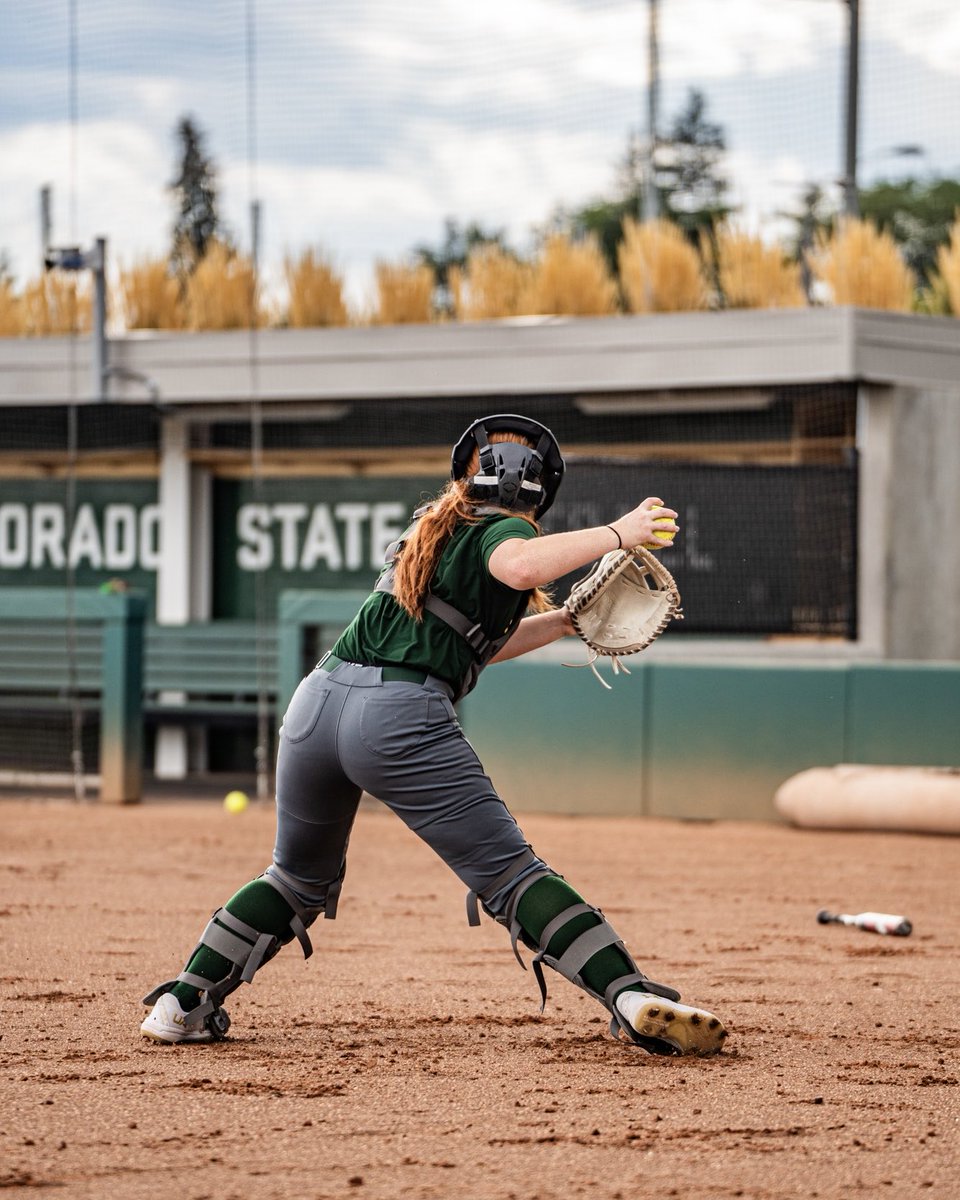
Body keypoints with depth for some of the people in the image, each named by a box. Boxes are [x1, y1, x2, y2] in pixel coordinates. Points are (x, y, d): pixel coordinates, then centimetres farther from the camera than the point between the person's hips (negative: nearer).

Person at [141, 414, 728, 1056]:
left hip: (317, 698, 7)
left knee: (301, 879, 25)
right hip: (402, 716, -7)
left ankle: (183, 1007, 22)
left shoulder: (430, 532, 29)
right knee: (510, 874, -7)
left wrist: (564, 620, 31)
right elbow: (518, 568, -21)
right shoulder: (499, 531, 5)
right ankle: (634, 1000, -18)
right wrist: (615, 534, -12)